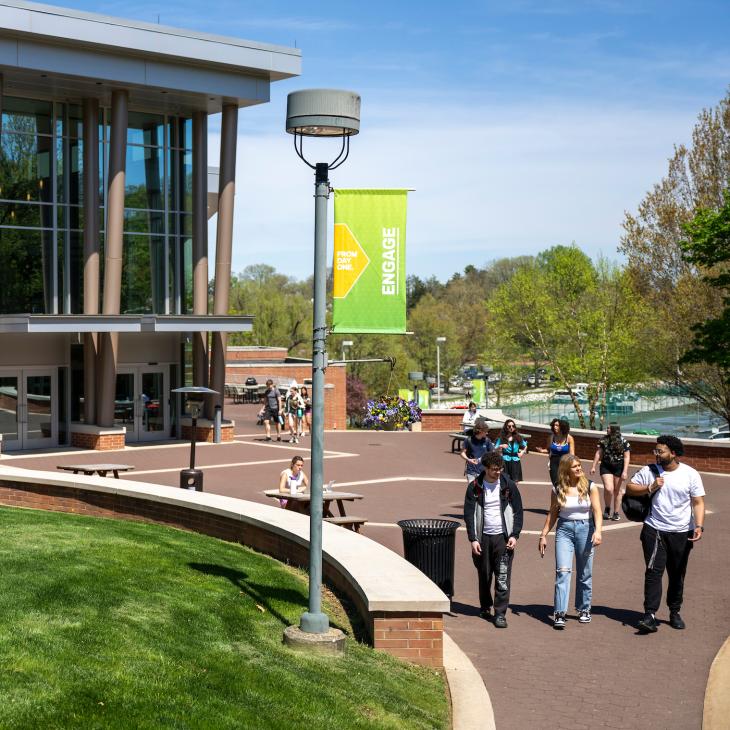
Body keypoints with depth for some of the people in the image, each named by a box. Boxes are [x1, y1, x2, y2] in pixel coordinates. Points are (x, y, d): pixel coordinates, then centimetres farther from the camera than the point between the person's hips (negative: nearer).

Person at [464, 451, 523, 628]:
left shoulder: (508, 485, 0)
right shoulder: (475, 488, -1)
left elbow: (518, 511, 3)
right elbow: (469, 514, -1)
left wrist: (514, 535, -5)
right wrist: (473, 539, -9)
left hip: (503, 537, -1)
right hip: (483, 537, 1)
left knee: (503, 577, -7)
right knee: (484, 575, 10)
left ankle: (500, 613, -3)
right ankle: (485, 607, 30)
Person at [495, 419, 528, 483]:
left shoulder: (518, 437, 9)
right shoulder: (502, 438, 1)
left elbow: (525, 446, 25)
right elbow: (494, 449, -2)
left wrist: (522, 452, 8)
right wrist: (500, 446, -19)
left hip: (515, 461, 2)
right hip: (506, 461, -2)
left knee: (515, 482, -1)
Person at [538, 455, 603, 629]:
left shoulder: (590, 487, -2)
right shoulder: (558, 489, 2)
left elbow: (597, 511, -8)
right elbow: (552, 514, 9)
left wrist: (597, 531, -23)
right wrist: (543, 535, 5)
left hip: (585, 529, 0)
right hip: (564, 529, 0)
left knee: (585, 574, 10)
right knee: (562, 571, -12)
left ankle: (584, 609, 26)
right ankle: (560, 614, -14)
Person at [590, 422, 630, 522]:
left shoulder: (623, 442, -7)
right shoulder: (604, 440, 0)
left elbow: (627, 457, -7)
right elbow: (598, 453, 6)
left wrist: (625, 471, -13)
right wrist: (593, 467, 4)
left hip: (619, 468, -1)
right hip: (606, 467, 1)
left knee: (617, 490, 8)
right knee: (608, 488, -13)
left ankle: (616, 512, 20)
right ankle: (607, 509, 10)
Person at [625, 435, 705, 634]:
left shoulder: (690, 474, -4)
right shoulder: (649, 471, 0)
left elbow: (698, 502, -4)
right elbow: (630, 487, 5)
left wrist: (699, 526, -17)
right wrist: (650, 488, -11)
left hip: (682, 533, 0)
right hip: (655, 530, 0)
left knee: (677, 575, 12)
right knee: (654, 572, -10)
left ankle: (674, 613, 28)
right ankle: (650, 616, -13)